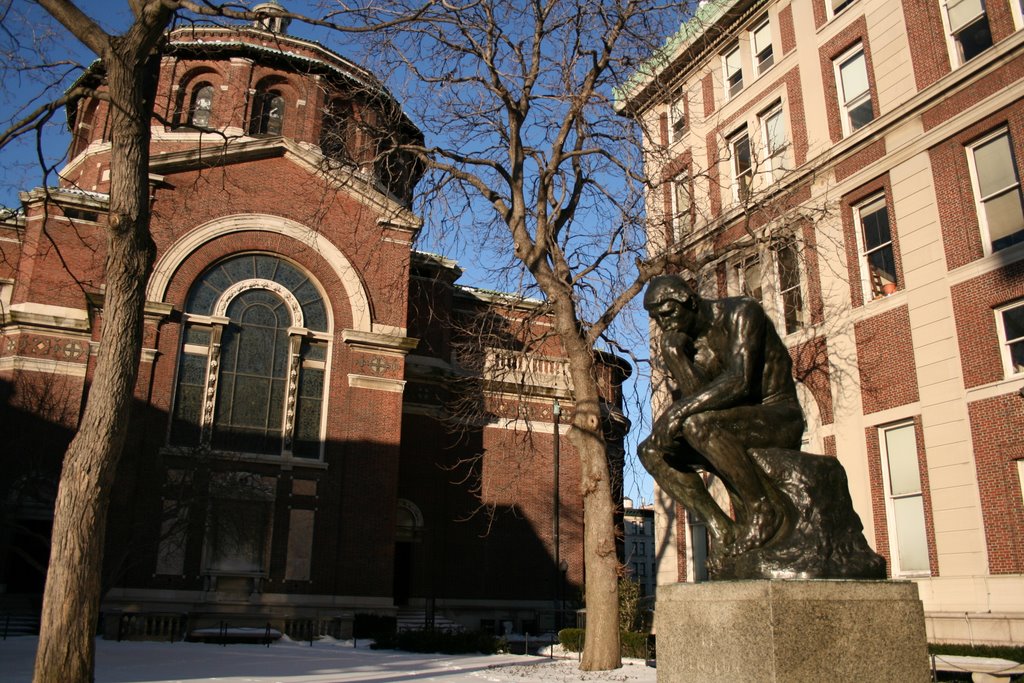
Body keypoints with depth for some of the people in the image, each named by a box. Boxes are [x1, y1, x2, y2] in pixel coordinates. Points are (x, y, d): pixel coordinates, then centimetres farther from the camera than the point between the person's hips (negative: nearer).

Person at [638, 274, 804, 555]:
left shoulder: (742, 311, -12)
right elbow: (697, 398, -4)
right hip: (740, 422, 8)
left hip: (782, 418, -8)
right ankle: (722, 530, -14)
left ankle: (766, 509, -17)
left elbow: (740, 381, -25)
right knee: (651, 450, -3)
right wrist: (674, 355, -17)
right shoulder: (690, 341, 9)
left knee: (697, 423, -34)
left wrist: (679, 410, -28)